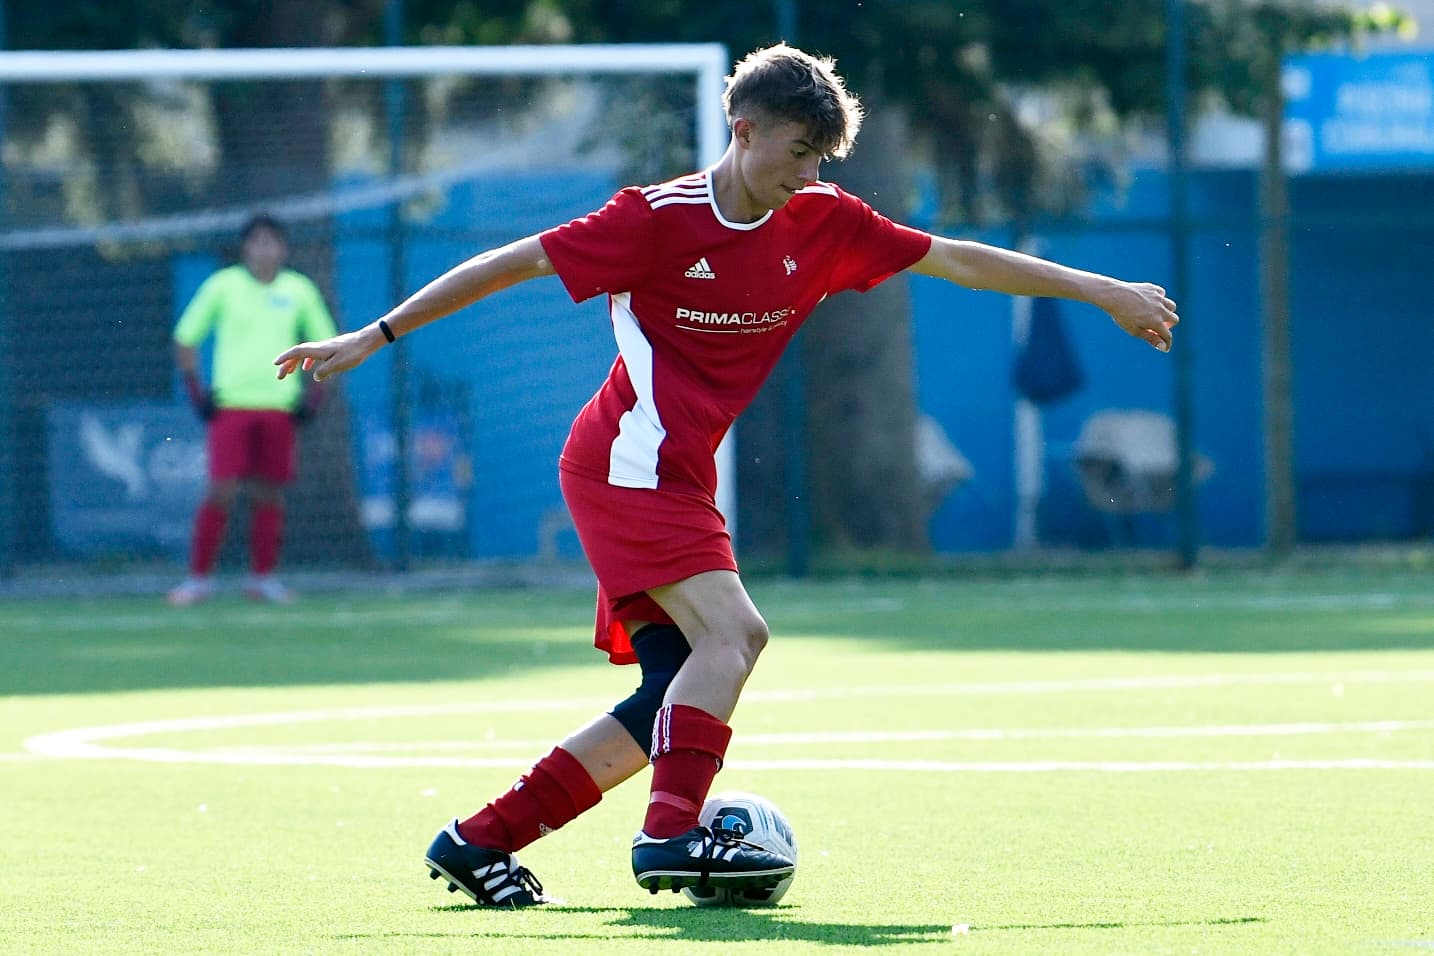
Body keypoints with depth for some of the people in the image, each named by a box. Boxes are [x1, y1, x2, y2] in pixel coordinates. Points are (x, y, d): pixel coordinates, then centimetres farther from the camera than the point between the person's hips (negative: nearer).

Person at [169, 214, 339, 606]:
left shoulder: (299, 290, 6)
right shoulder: (222, 286, 1)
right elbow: (184, 339, 6)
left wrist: (313, 395, 5)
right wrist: (196, 392, -2)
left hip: (279, 407, 2)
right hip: (230, 404, -2)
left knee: (269, 493, 3)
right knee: (221, 491, -10)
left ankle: (262, 577, 12)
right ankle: (199, 577, -4)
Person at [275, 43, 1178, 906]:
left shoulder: (822, 223, 4)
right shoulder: (660, 220, -13)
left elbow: (957, 259, 10)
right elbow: (512, 264, -9)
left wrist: (1104, 292, 11)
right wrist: (376, 338, -9)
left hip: (678, 480, 8)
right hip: (628, 464, -8)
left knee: (678, 698, 1)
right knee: (732, 629, -24)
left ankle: (479, 841, 5)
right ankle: (674, 834, -30)